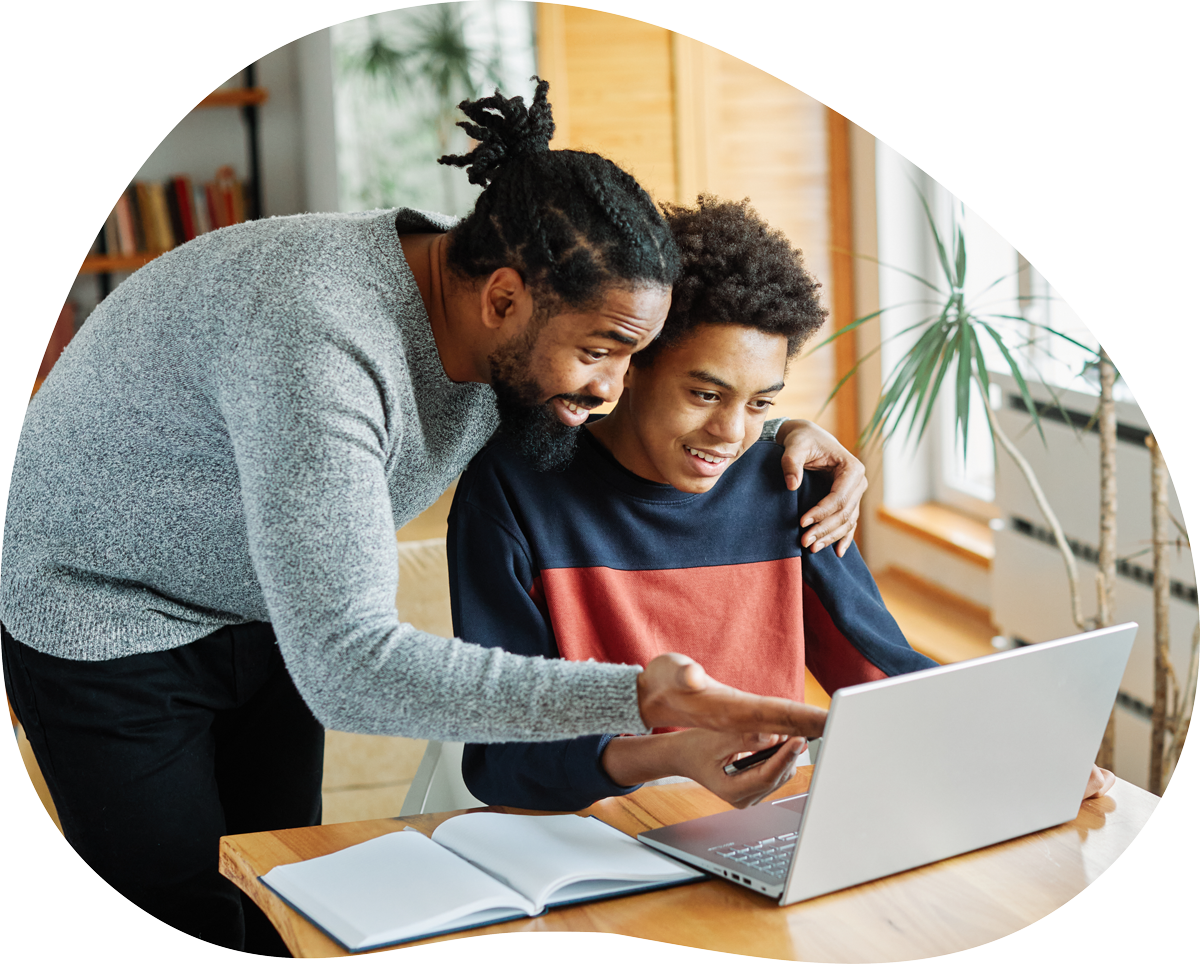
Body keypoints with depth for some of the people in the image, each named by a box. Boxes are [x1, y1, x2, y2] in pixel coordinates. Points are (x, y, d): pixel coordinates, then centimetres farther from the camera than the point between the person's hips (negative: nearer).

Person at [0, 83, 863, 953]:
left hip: (269, 616, 7)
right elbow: (345, 666, -45)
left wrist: (787, 433, -13)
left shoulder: (511, 327, -15)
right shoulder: (318, 341, -40)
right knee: (191, 932, 0)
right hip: (109, 618, -7)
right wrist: (631, 699, -49)